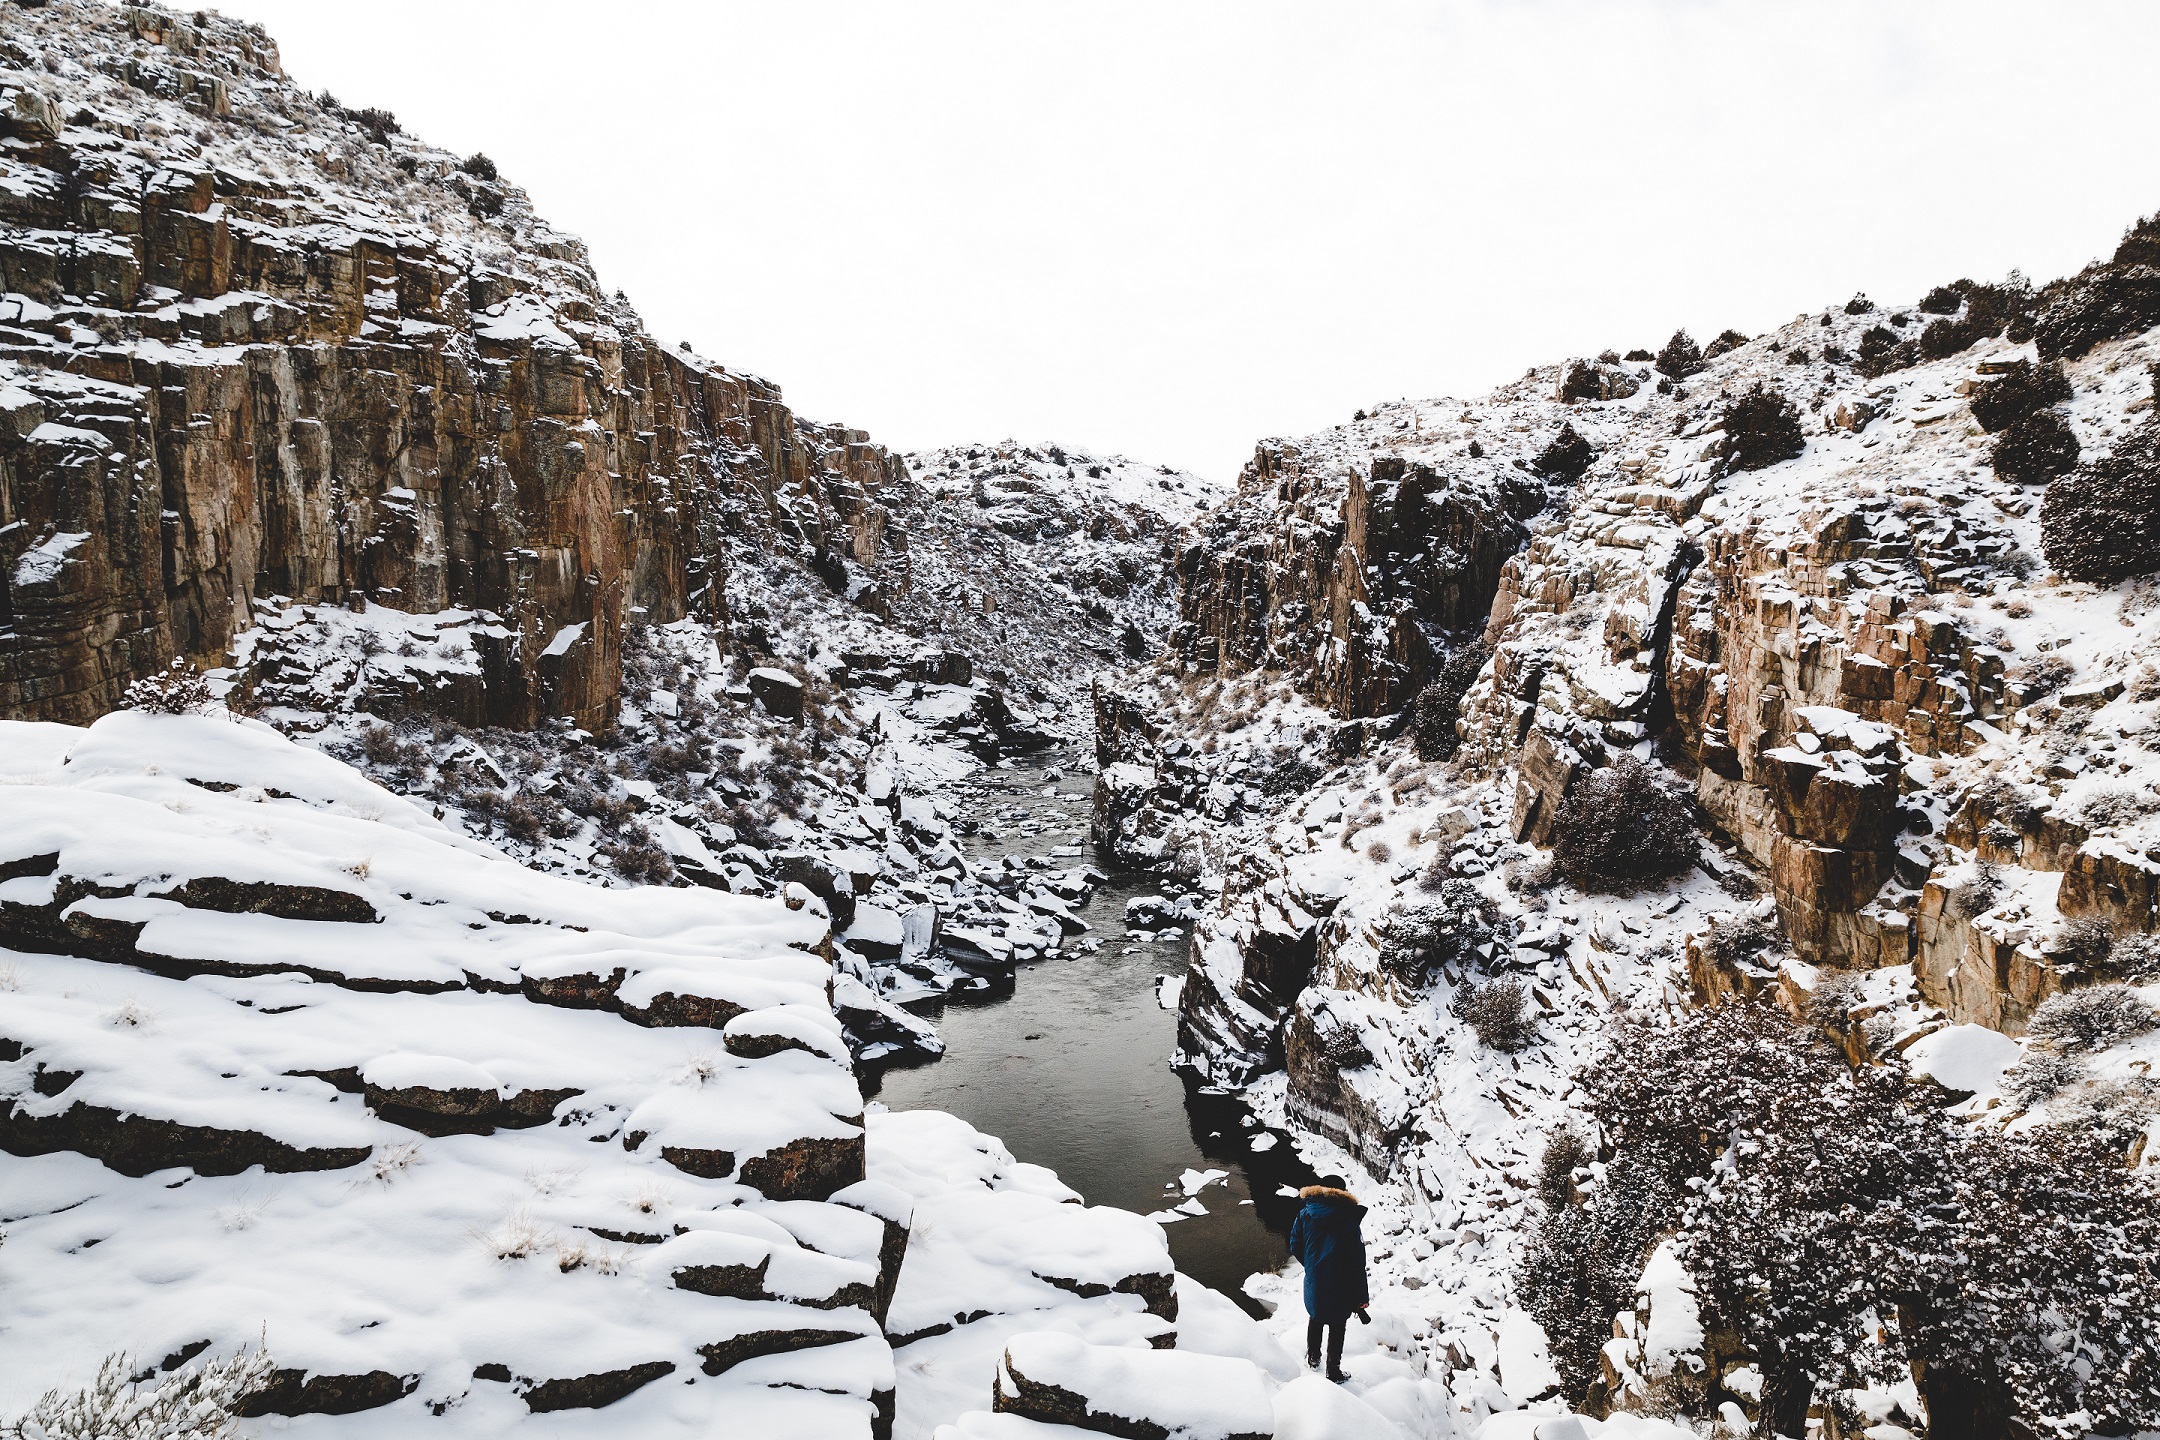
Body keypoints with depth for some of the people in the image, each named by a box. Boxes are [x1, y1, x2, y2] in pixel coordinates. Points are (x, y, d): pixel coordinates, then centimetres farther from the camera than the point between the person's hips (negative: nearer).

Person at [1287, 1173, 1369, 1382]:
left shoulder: (1304, 1215, -8)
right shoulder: (1349, 1221, -15)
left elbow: (1295, 1248, 0)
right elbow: (1357, 1264, -12)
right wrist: (1361, 1300, -4)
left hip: (1313, 1284, 3)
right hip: (1341, 1290, -3)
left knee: (1315, 1320, 26)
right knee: (1337, 1329, 15)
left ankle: (1313, 1358, 43)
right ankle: (1333, 1372, 25)